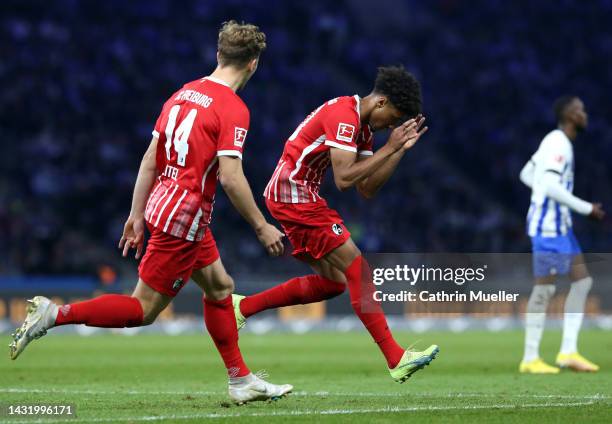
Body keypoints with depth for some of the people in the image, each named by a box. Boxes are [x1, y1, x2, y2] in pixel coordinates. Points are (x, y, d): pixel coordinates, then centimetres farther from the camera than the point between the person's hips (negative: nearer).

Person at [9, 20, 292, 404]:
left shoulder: (183, 94, 8)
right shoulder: (234, 109, -15)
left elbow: (150, 160, 10)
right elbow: (230, 177, -22)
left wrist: (137, 216, 16)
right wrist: (262, 227, -12)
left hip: (162, 205, 9)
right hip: (184, 218, -9)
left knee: (220, 287, 18)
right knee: (143, 310, -1)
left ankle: (242, 381, 22)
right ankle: (55, 314, -7)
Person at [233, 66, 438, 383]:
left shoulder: (362, 126, 14)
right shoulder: (343, 115, -17)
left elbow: (366, 189, 11)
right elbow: (343, 179, -24)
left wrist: (400, 149, 5)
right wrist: (388, 148, -18)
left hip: (299, 195, 10)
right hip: (293, 192, -10)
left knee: (333, 281, 10)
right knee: (358, 270, -13)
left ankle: (242, 307, 16)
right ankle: (396, 359, -15)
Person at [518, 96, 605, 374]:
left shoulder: (556, 141, 16)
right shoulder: (558, 144, -15)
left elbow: (526, 175, 25)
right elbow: (551, 186, -25)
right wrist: (586, 209, -18)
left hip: (560, 225, 10)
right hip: (548, 225, -10)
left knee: (582, 281, 8)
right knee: (545, 288, -6)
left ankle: (568, 352, 6)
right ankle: (530, 359, -1)